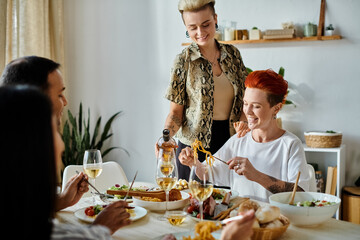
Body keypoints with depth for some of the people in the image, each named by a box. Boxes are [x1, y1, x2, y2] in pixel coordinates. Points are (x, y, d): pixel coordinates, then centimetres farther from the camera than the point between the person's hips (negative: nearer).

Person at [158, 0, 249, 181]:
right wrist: (166, 136, -24)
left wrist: (244, 120, -9)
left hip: (230, 140, 3)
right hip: (194, 146, -3)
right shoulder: (183, 61, -7)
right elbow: (176, 112, -5)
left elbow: (243, 97, 10)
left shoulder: (232, 54, 3)